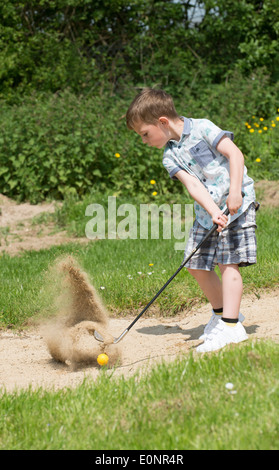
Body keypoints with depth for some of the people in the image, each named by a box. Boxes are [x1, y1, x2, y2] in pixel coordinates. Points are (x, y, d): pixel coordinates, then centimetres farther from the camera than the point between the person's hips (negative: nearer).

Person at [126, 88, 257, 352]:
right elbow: (192, 184, -10)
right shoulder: (170, 157, 3)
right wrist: (214, 212, -25)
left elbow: (234, 153, -16)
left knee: (228, 262, -13)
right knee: (197, 266, 6)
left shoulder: (202, 129, -11)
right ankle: (223, 312, 27)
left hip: (237, 204, -7)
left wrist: (235, 192, -25)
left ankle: (230, 327, -13)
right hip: (206, 212, 7)